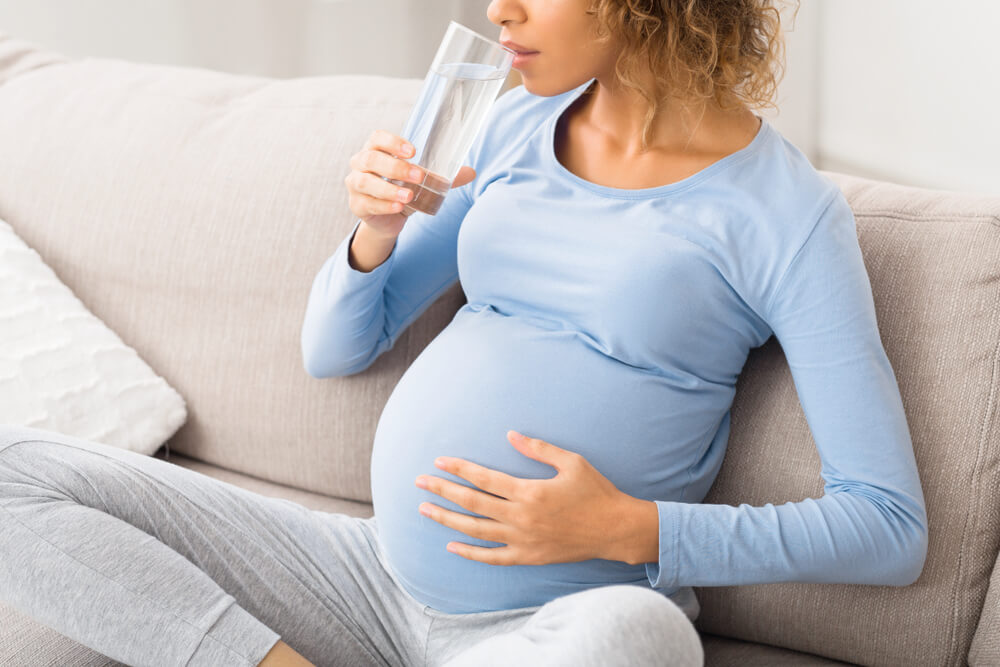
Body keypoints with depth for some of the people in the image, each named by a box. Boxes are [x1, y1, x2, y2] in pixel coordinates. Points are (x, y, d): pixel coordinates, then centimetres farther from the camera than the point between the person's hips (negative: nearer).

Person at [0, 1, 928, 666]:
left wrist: (632, 530, -18)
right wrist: (374, 238, -6)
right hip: (379, 576, 5)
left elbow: (893, 527, -9)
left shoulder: (784, 212, -7)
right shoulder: (521, 123, 10)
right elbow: (335, 350, 17)